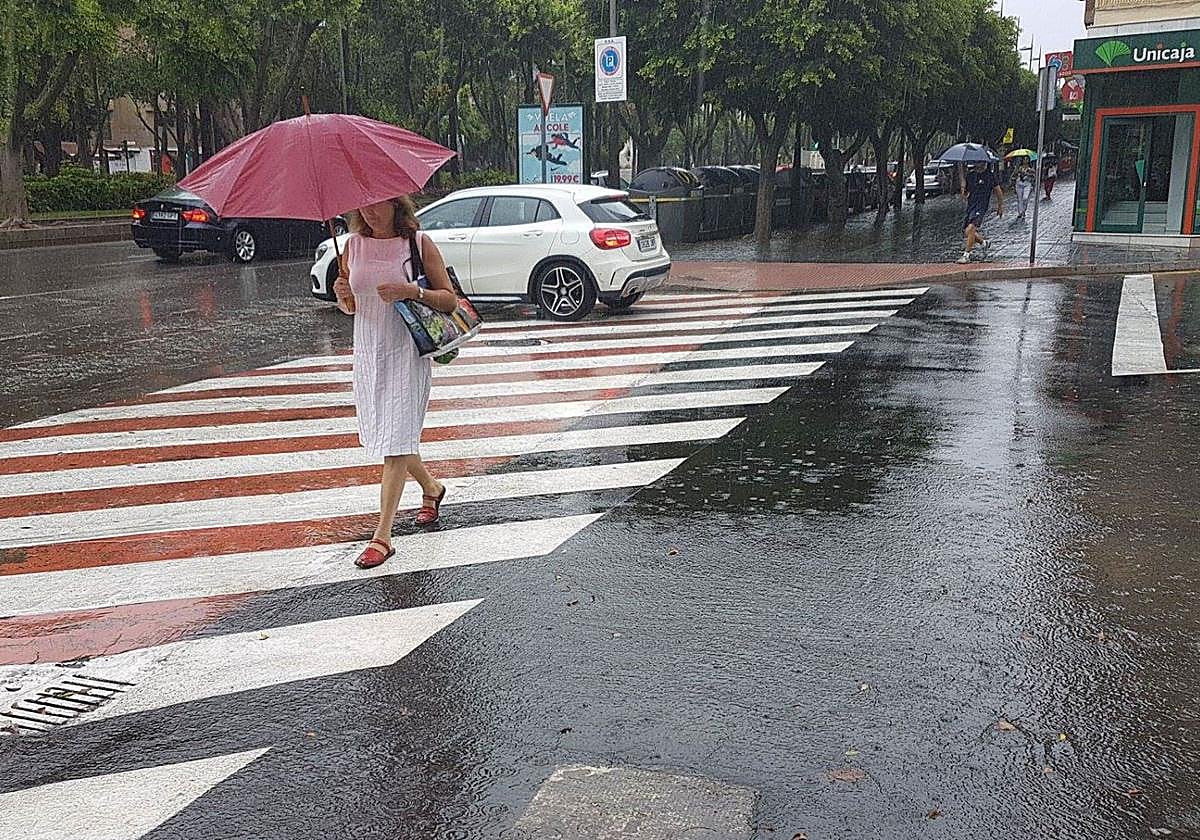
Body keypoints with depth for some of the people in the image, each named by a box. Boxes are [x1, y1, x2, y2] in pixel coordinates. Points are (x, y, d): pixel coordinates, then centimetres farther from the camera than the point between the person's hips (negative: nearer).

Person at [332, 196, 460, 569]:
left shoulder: (419, 244, -4)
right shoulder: (353, 245, 7)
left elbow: (450, 299, -3)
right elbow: (350, 307, 14)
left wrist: (413, 292, -20)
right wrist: (342, 296, -9)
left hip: (406, 352, -5)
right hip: (367, 352, 6)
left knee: (395, 440, -9)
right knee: (379, 435, 15)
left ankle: (382, 535, -6)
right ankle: (431, 488, 41)